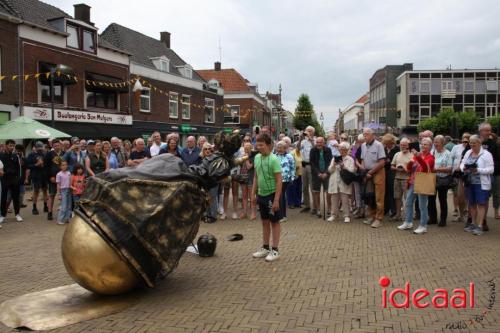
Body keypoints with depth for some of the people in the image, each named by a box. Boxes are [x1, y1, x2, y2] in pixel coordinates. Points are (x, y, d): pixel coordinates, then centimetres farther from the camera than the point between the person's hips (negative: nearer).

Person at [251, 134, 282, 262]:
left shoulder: (274, 159, -18)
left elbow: (279, 181, -18)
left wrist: (276, 199, -20)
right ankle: (265, 247, 28)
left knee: (274, 222, 5)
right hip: (261, 194, 7)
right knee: (265, 221, 16)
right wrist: (253, 193, 11)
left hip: (272, 194, -7)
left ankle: (275, 250, 13)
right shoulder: (257, 158, 3)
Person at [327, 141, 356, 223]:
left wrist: (344, 166, -17)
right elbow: (330, 170, 7)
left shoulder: (350, 159, 6)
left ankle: (347, 216, 4)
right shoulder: (334, 158, 13)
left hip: (344, 183, -3)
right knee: (334, 199, 6)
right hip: (335, 182, 3)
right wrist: (333, 165, -10)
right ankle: (334, 215, 15)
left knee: (345, 200, -3)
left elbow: (352, 170, -6)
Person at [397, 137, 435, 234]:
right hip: (412, 183, 7)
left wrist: (418, 156, -38)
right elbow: (409, 169, 13)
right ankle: (408, 222, 24)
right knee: (408, 203, 12)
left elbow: (426, 166, -26)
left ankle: (423, 226, 5)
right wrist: (410, 163, -9)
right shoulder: (417, 155, 13)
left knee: (422, 205, -3)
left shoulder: (430, 157, -5)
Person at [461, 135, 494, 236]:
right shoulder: (468, 153, 10)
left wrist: (478, 170, -24)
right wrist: (463, 168, -7)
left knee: (481, 204, -3)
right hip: (469, 183, 6)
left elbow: (491, 169, -12)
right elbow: (462, 163, 15)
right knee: (472, 204, 12)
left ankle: (480, 226, 0)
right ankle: (473, 224, 23)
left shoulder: (486, 154, -8)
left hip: (481, 184, -6)